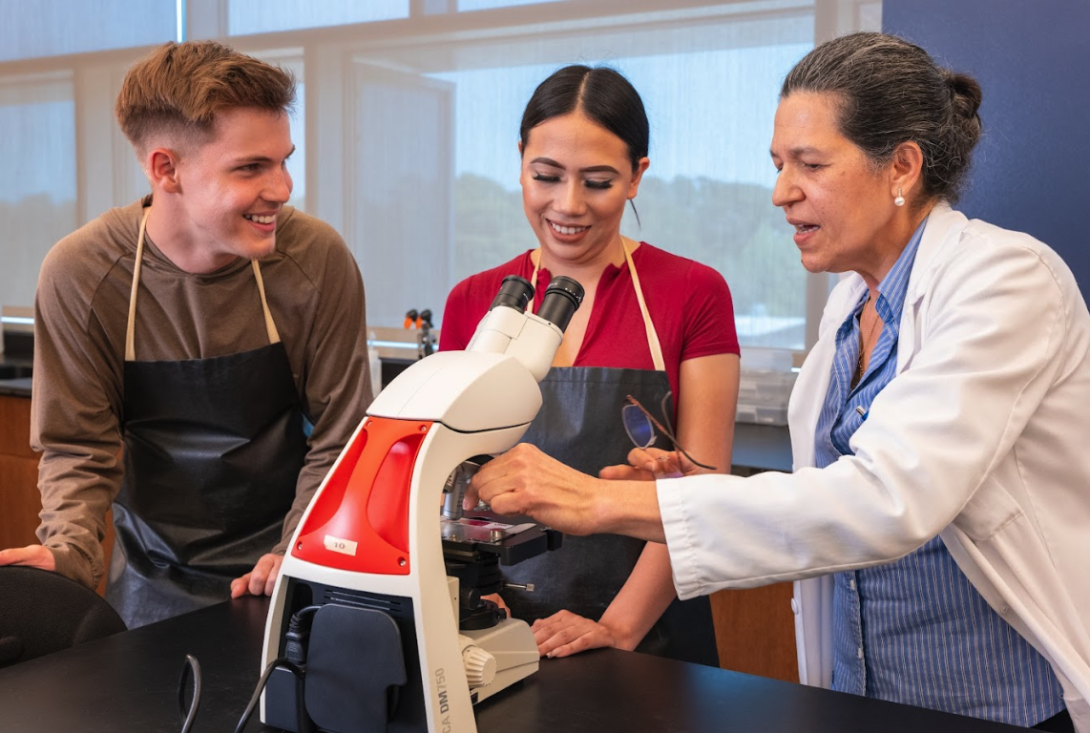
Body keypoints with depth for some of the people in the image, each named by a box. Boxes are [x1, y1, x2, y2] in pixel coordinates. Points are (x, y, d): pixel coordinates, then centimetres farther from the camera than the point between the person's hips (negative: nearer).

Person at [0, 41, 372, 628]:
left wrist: (299, 557, -18)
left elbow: (339, 437, -8)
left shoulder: (317, 261, -14)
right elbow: (78, 448, -4)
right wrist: (70, 553, -21)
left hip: (279, 573, -1)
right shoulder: (78, 276, -12)